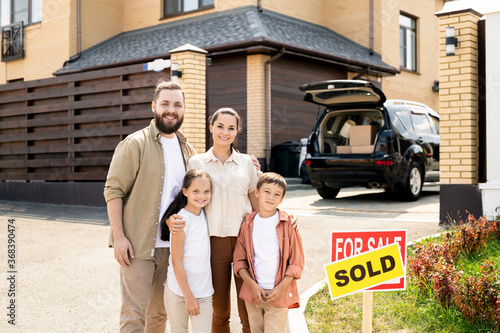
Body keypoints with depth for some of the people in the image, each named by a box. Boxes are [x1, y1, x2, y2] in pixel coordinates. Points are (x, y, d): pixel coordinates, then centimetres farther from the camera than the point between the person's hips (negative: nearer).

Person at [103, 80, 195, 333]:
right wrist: (119, 236, -16)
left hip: (170, 245, 6)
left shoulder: (187, 149, 12)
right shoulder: (135, 144, -6)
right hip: (137, 246, -5)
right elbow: (113, 190, -9)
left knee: (160, 312, 15)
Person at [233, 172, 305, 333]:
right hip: (253, 292, 3)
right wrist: (252, 284, -6)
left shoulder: (288, 224, -3)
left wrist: (281, 287, -10)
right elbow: (239, 260, 6)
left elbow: (297, 261, -1)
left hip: (279, 294, -3)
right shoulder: (248, 224, 4)